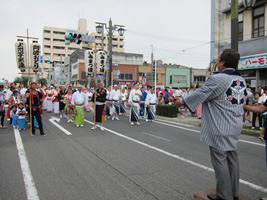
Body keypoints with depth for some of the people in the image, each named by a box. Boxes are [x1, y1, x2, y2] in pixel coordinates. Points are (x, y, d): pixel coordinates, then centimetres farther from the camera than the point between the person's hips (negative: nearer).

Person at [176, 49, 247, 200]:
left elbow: (199, 94, -10)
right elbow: (244, 101, 17)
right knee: (232, 159, 17)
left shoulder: (218, 79, -17)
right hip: (235, 128, 8)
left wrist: (182, 101, 4)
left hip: (220, 129, -8)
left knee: (220, 161, 3)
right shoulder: (241, 80, 8)